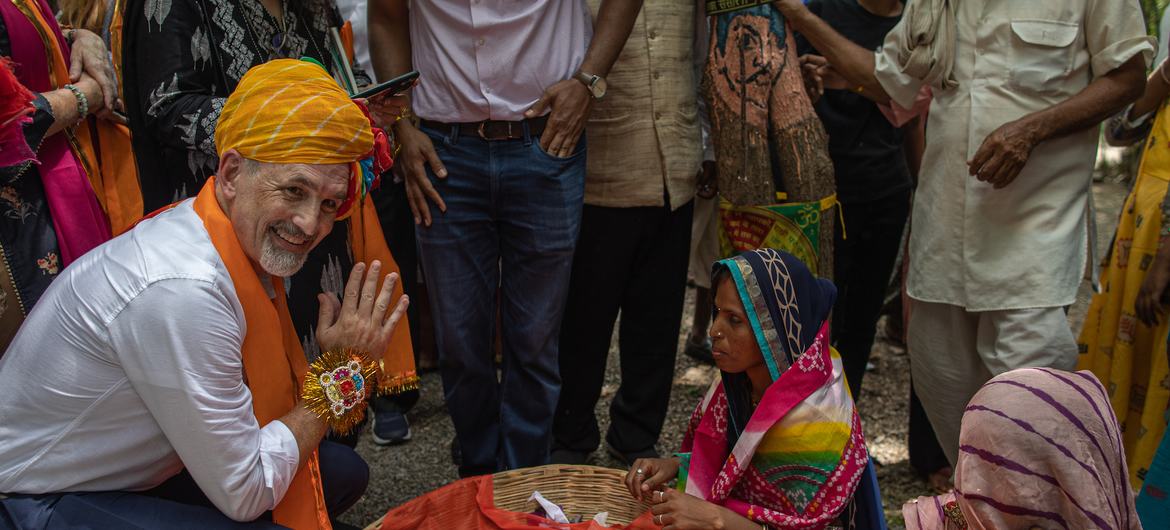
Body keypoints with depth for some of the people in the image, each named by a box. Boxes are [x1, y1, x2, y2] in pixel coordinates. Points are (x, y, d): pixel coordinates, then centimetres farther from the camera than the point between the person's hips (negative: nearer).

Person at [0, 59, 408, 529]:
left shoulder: (257, 240, -5)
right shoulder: (183, 292, -32)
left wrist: (341, 365, -9)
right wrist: (338, 371, -17)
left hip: (132, 470, 9)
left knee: (344, 471, 6)